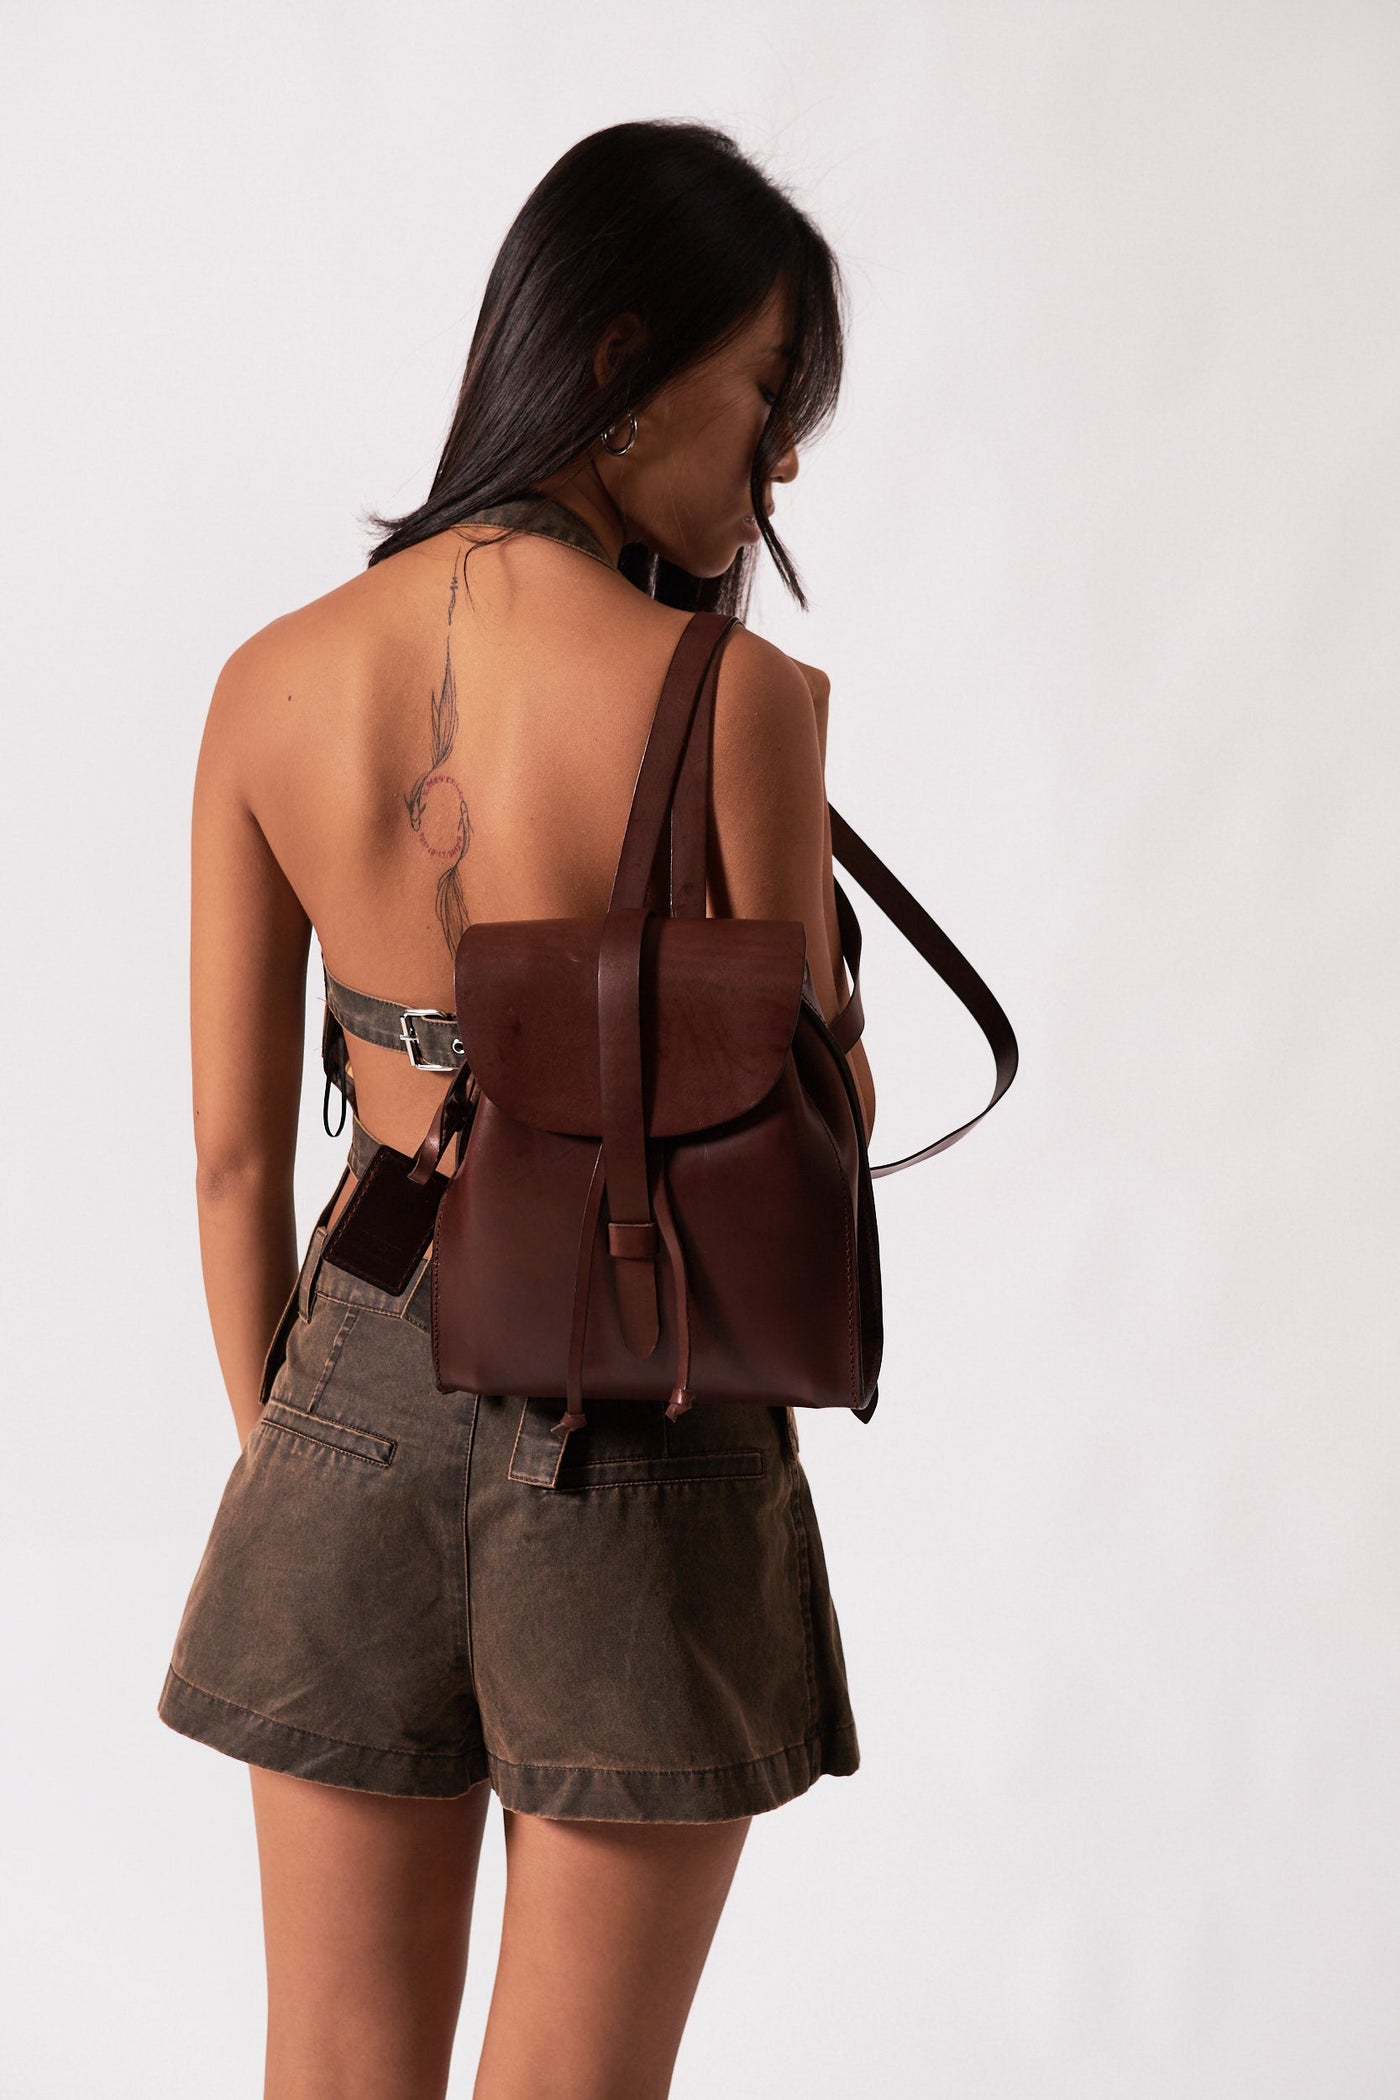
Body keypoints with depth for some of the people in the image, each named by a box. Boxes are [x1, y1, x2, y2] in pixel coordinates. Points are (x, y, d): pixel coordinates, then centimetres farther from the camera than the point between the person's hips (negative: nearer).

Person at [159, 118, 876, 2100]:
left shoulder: (275, 681, -2)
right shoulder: (733, 697, -17)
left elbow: (235, 1152, 3)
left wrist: (285, 1451, 15)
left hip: (359, 1412, 4)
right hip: (643, 1452, -4)